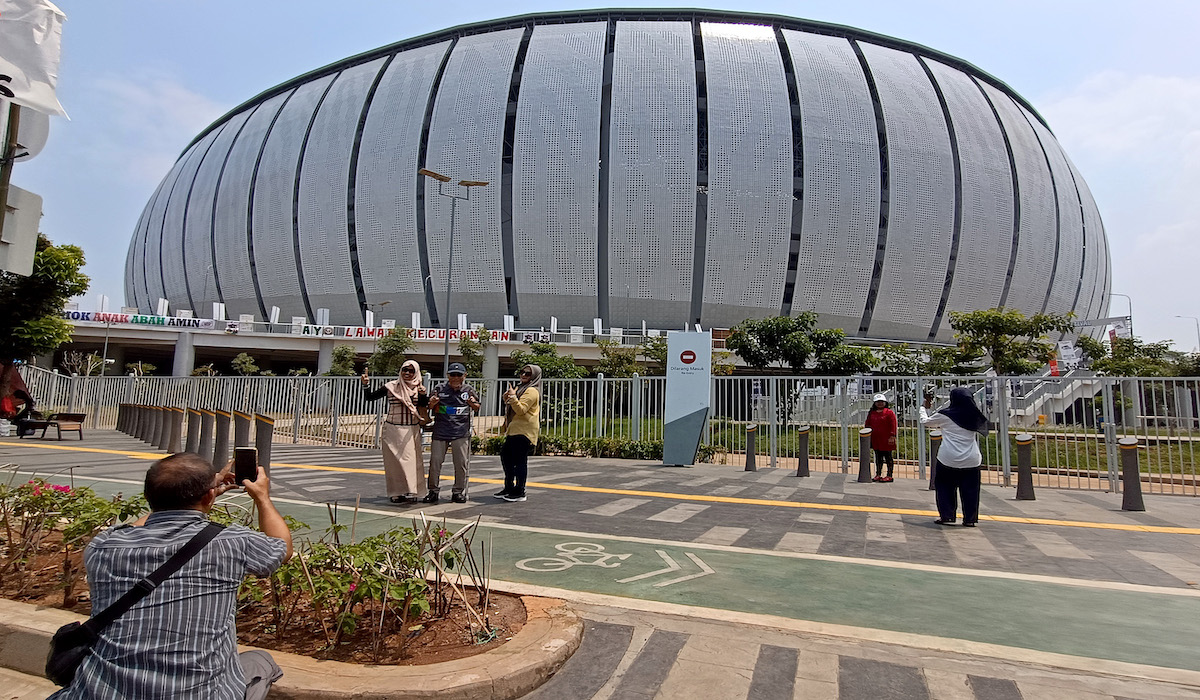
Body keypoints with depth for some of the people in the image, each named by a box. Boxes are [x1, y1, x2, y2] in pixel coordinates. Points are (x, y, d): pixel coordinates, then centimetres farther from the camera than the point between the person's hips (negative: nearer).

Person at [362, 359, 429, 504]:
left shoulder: (419, 388, 6)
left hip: (411, 431, 0)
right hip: (392, 429, 0)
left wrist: (423, 395, -12)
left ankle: (410, 492, -5)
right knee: (393, 461, 1)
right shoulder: (391, 386, 2)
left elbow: (425, 407, 4)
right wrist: (366, 384, -9)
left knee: (409, 460, -7)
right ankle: (396, 492, 9)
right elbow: (369, 397, 6)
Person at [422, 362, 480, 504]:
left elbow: (476, 408, 15)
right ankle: (433, 491, 16)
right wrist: (432, 403, -11)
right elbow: (433, 409, 13)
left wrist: (473, 403, -9)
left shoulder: (468, 390, 7)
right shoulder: (439, 389, 6)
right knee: (435, 461, 2)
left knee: (462, 463, 2)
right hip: (440, 432, 0)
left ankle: (459, 492, 15)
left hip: (461, 432, 0)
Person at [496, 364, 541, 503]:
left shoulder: (532, 391, -11)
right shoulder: (522, 388, 22)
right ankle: (509, 488, 26)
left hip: (524, 431, -11)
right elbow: (513, 408, 26)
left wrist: (513, 397, -23)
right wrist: (507, 397, 10)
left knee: (520, 460, -7)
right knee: (505, 455, 16)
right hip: (515, 430, 11)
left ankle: (519, 492, -1)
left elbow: (521, 409, -20)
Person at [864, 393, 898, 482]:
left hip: (886, 440, -5)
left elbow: (893, 425, -10)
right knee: (878, 457, 12)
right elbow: (867, 424, 16)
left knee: (888, 457, 2)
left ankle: (889, 475, 7)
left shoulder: (889, 412, -5)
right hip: (875, 440, 5)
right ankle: (878, 475, 18)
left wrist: (892, 436, -16)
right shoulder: (871, 413, 10)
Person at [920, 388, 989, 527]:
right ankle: (970, 519, 16)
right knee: (970, 490, 12)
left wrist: (924, 408, 27)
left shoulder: (945, 415, -6)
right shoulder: (974, 416, 3)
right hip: (971, 460, 3)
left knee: (945, 487, 12)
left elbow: (925, 421, 8)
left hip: (948, 459, -3)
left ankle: (947, 516, 11)